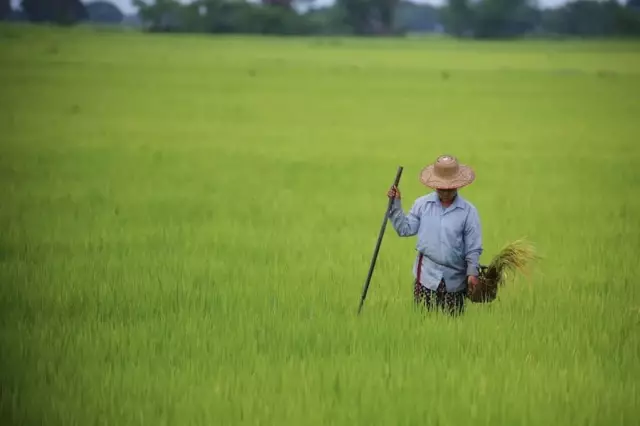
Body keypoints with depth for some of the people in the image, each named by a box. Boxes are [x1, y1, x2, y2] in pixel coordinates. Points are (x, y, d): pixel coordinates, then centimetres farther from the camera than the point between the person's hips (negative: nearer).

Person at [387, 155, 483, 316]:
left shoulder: (469, 211, -2)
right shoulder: (422, 204, 4)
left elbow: (473, 248, -1)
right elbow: (405, 229, 1)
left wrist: (472, 273, -11)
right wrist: (396, 205, -6)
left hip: (454, 280, -1)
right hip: (426, 276, 1)